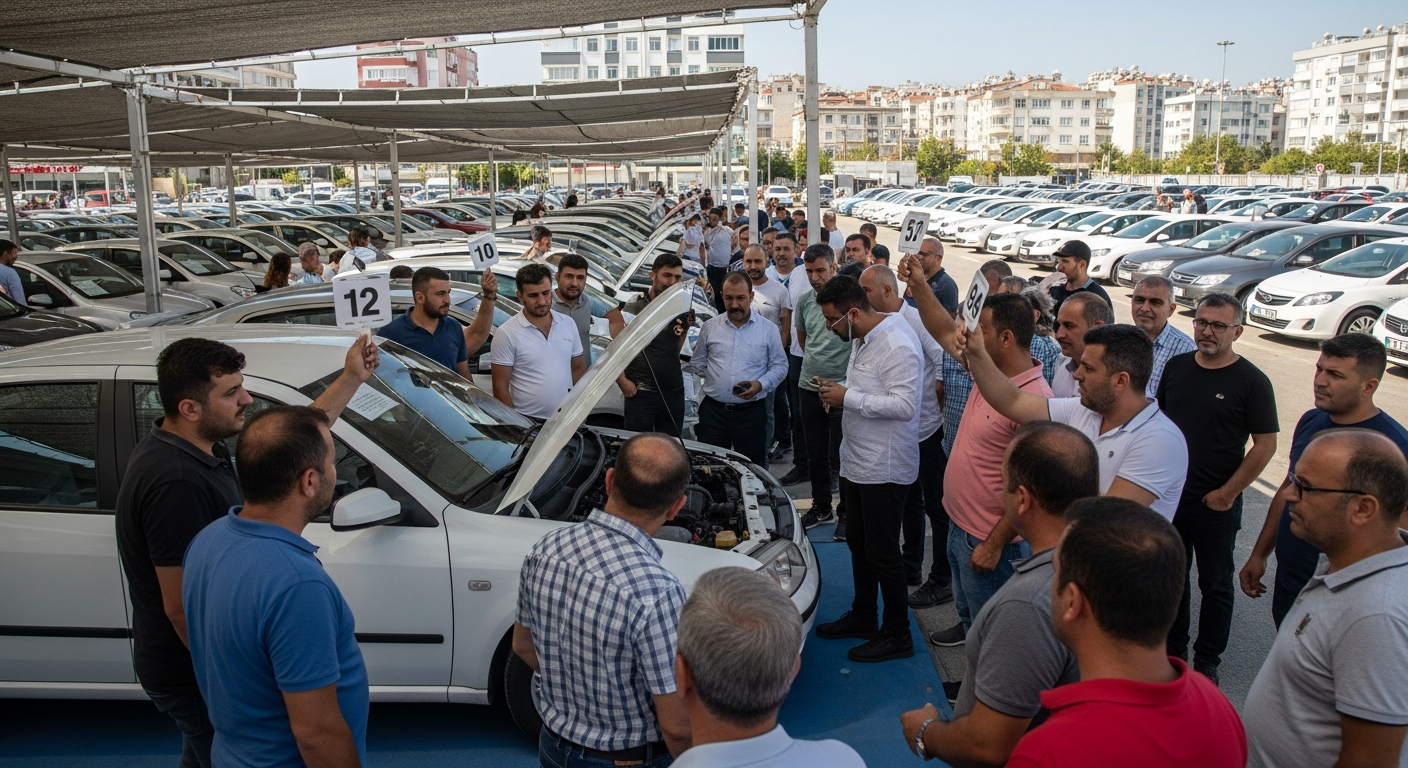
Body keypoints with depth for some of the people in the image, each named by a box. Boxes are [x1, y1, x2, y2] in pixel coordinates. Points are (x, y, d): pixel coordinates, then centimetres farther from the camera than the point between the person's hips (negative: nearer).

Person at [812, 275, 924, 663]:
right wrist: (837, 394, 3)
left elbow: (904, 405, -29)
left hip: (884, 467, -10)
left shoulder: (898, 344, -22)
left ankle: (897, 636, 15)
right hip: (856, 460, 10)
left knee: (881, 551, 0)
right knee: (858, 543, 20)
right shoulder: (862, 340, 9)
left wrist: (848, 397, -25)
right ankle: (862, 617, 37)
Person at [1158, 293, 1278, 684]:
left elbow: (1265, 445, -10)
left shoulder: (1252, 381, -11)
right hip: (1168, 495, 4)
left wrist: (1227, 493, -12)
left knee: (1215, 584, 11)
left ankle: (1207, 661, 25)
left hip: (1215, 504, -4)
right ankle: (1173, 649, 33)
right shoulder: (1176, 366, 3)